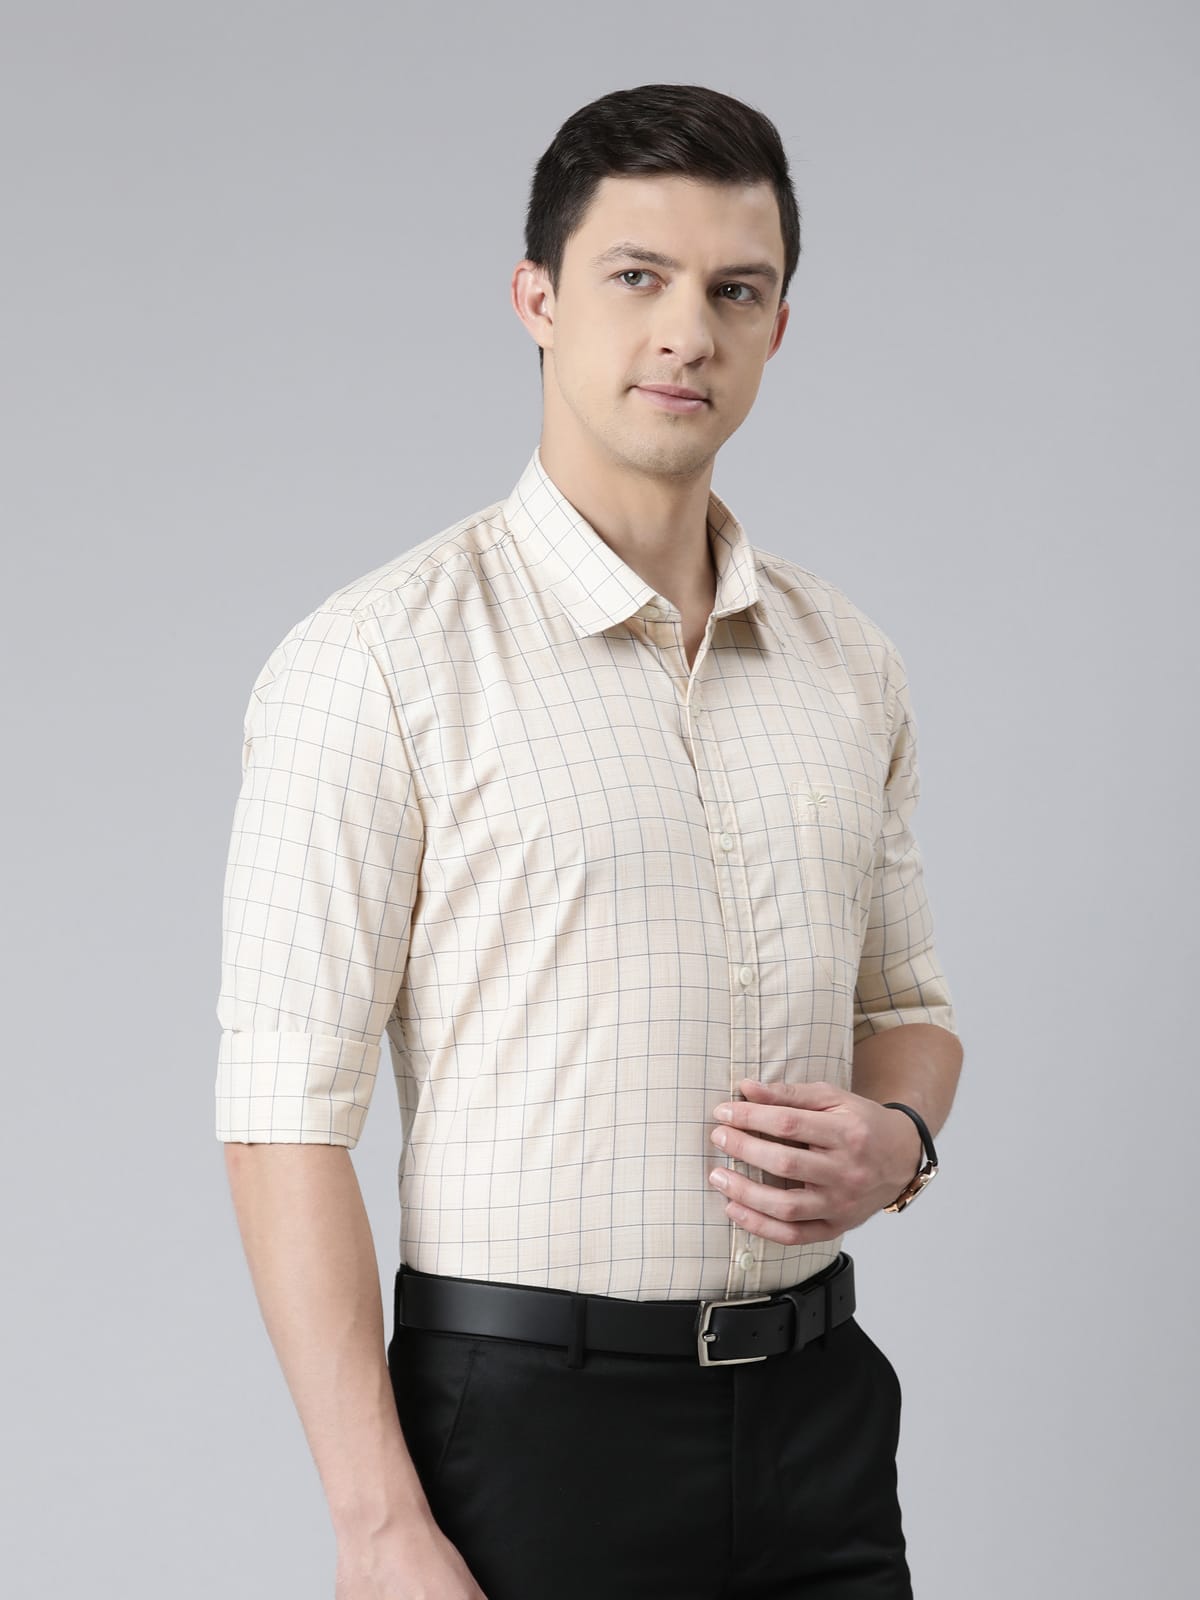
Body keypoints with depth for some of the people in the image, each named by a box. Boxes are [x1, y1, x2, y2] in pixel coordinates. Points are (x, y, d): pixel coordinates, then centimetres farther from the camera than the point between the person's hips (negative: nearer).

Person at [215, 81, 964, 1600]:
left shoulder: (850, 663, 7)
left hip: (813, 1405, 5)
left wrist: (897, 1136, -5)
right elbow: (287, 1113, -13)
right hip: (529, 1411, -5)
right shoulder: (375, 661, -10)